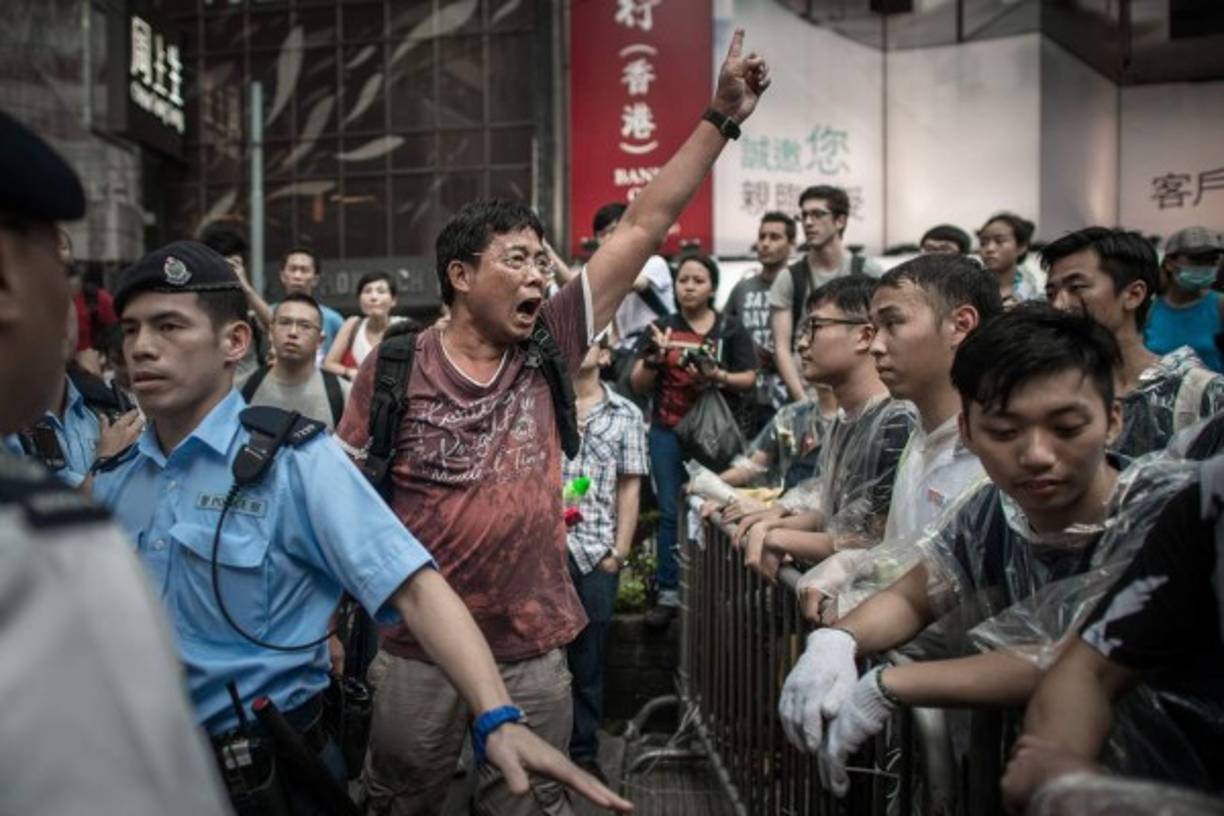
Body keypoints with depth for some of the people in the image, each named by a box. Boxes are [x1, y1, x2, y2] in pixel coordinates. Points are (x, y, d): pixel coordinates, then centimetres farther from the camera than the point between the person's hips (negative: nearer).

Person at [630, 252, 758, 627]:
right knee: (670, 512, 3)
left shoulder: (731, 331, 4)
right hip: (668, 432, 1)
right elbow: (639, 385, 4)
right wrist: (654, 358, -15)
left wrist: (717, 376, -16)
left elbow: (750, 380, 1)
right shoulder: (662, 328, 7)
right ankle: (668, 594, 8)